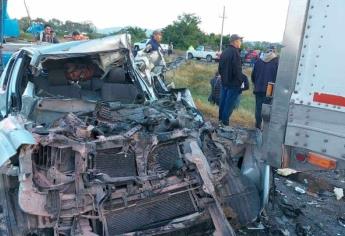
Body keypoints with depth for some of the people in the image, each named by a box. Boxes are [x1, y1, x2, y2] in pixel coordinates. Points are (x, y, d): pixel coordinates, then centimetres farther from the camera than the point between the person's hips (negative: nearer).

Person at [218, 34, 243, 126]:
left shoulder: (224, 52, 10)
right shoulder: (235, 52, -17)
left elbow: (220, 68, 16)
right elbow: (237, 70, -20)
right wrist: (241, 81, -11)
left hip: (224, 82, 8)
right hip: (233, 83, -8)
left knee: (223, 101, 16)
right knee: (229, 103, -1)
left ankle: (220, 119, 25)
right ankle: (225, 121, 3)